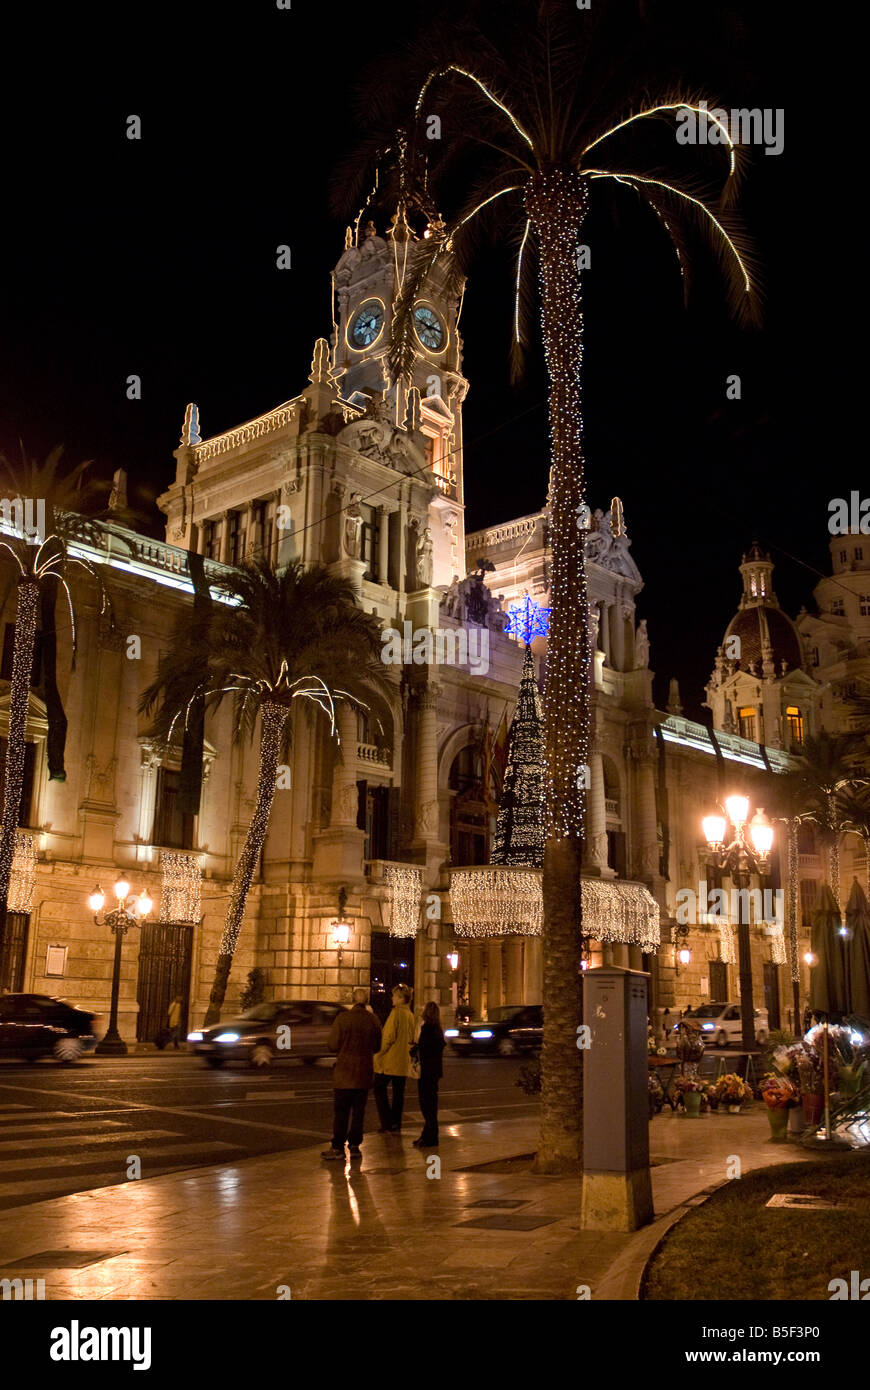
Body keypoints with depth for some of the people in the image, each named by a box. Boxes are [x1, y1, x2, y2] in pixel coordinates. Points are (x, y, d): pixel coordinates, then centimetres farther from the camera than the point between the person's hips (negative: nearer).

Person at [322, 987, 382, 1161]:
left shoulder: (343, 1017, -12)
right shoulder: (373, 1020, -1)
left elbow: (332, 1045, -10)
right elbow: (377, 1046, 9)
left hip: (345, 1073, -3)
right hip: (365, 1074, 3)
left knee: (341, 1112, 4)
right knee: (359, 1111, 11)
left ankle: (338, 1147, 6)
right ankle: (355, 1146, 13)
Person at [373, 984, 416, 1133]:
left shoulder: (396, 1012, -15)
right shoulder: (410, 1015, 10)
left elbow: (389, 1036, -18)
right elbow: (412, 1039, 15)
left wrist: (380, 1053, -11)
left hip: (389, 1060, -7)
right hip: (403, 1061, 7)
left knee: (380, 1089, 4)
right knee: (398, 1092, 11)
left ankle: (387, 1123, -1)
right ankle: (396, 1125, 13)